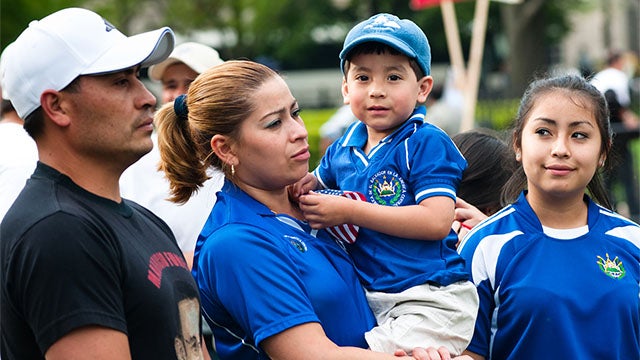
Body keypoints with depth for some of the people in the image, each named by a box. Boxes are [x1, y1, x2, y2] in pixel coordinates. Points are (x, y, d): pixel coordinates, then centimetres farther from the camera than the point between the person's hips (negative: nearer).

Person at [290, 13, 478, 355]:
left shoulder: (427, 143, -8)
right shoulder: (343, 148, 11)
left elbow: (437, 221, -20)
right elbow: (319, 180, 32)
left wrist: (350, 212, -18)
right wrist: (304, 185, 5)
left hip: (429, 301, -7)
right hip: (368, 296, 7)